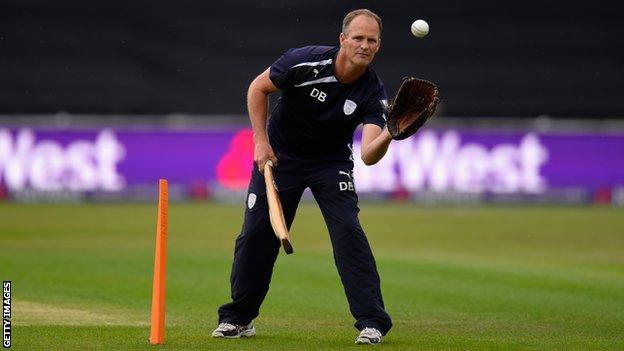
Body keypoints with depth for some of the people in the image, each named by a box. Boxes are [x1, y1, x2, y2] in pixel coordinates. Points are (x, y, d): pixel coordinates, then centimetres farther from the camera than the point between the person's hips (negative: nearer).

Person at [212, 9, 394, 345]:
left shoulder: (372, 92, -22)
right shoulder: (305, 62, -26)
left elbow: (368, 155, -32)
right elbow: (257, 88, -9)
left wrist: (387, 136, -54)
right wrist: (261, 141, -14)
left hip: (332, 161, 0)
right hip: (279, 155, 0)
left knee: (348, 230, -18)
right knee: (256, 234, 0)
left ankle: (372, 322, -12)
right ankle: (238, 317, 19)